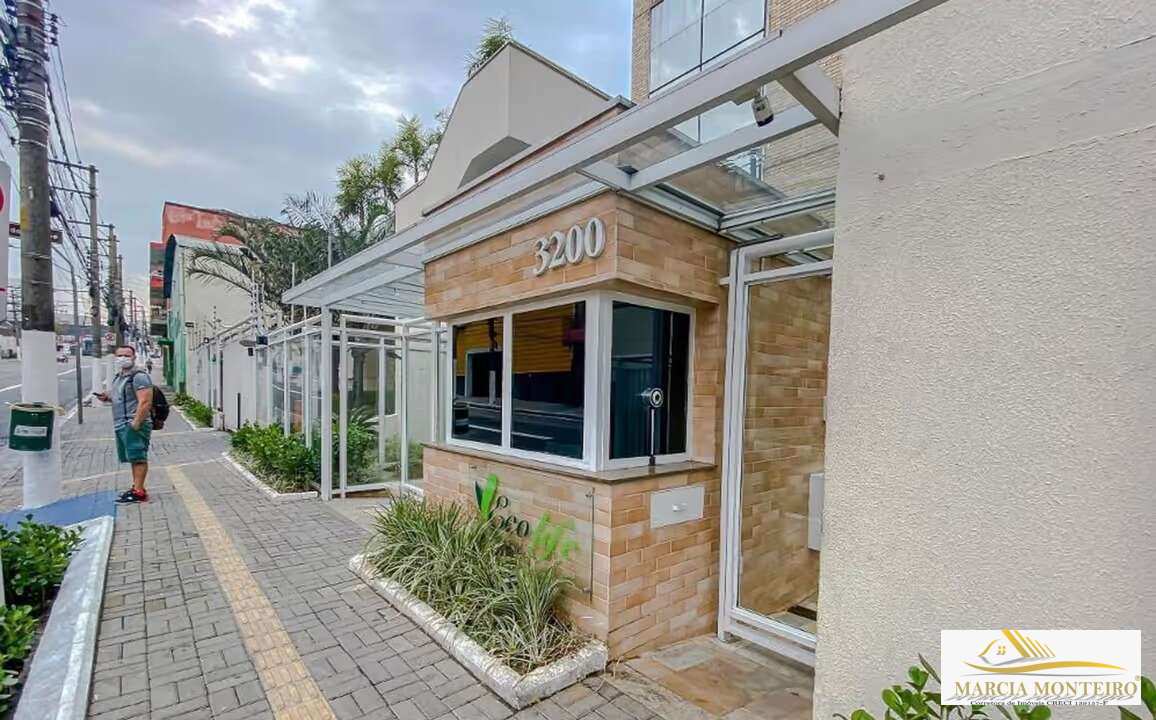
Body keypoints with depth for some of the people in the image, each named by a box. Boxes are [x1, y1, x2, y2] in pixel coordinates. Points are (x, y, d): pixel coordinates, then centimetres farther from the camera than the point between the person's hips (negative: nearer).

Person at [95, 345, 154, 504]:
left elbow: (145, 402, -20)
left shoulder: (139, 376, -12)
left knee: (138, 458, -8)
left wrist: (136, 423, -24)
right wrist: (107, 397, 12)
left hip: (134, 425, -10)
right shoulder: (119, 376, 19)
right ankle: (136, 487, 22)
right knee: (133, 458, 14)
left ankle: (138, 492, -8)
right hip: (121, 425, 10)